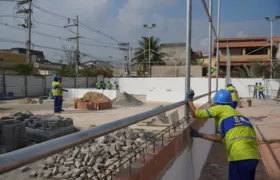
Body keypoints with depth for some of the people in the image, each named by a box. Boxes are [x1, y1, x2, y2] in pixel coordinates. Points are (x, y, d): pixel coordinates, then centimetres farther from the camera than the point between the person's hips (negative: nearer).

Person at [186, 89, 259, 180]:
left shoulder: (221, 108, 3)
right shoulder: (237, 114, 25)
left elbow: (197, 114, 4)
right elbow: (221, 137, 23)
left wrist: (189, 100, 20)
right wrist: (199, 134, 25)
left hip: (240, 157, -8)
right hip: (253, 156, 8)